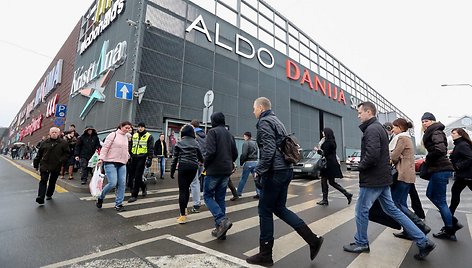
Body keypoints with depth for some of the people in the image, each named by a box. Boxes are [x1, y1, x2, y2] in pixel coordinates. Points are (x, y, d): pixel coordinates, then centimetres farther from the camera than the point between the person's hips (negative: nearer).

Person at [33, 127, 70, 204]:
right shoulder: (44, 142, 6)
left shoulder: (63, 143, 0)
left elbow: (67, 153, 2)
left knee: (52, 182, 12)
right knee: (43, 181, -5)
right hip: (45, 165, 1)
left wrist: (61, 160, -12)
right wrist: (36, 164, 12)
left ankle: (49, 195, 29)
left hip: (56, 166, -1)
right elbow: (39, 154, 12)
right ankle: (41, 197, -8)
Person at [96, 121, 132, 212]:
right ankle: (100, 198, 16)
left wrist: (128, 157, 15)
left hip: (122, 164, 6)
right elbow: (105, 147, -9)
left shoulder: (126, 137, 15)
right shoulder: (113, 135, -4)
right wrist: (101, 158, -17)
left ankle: (118, 204, 12)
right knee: (112, 183, -12)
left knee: (121, 184, 1)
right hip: (110, 163, -6)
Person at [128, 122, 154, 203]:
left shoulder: (149, 136, -2)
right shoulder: (134, 135, 14)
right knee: (131, 176, 9)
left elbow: (150, 149, -6)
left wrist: (149, 159, -13)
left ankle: (134, 195, 5)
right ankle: (143, 187, 32)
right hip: (134, 158, 6)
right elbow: (131, 146, 20)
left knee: (137, 177, -6)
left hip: (142, 158, -6)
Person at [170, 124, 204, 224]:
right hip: (193, 167, 3)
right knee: (187, 187, 20)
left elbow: (175, 158, 2)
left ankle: (183, 215, -1)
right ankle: (184, 209, 27)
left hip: (183, 166, -3)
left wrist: (172, 171, 8)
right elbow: (200, 156, 13)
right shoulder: (195, 143, 8)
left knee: (182, 190, 0)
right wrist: (202, 162, 35)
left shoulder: (179, 143, 4)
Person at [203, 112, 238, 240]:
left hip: (214, 170, -7)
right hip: (227, 171, 7)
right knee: (220, 198, 13)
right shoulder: (230, 134, 14)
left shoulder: (213, 132, -7)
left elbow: (211, 151, -19)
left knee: (208, 196, 6)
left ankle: (222, 220, -11)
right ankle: (220, 229, 17)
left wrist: (205, 164, -4)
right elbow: (235, 154, 12)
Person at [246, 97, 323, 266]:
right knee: (279, 208, 17)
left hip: (275, 172, -9)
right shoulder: (276, 121, 20)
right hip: (285, 170, 9)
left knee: (265, 211, 3)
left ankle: (265, 255, 17)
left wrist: (259, 172, -16)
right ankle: (313, 240, 16)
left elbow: (268, 150, -22)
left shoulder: (264, 122, -9)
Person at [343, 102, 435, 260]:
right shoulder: (379, 128, 15)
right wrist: (363, 165, 8)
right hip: (382, 178, 10)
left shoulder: (372, 129, -17)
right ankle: (423, 242, 22)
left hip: (373, 179, -10)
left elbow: (372, 155, -29)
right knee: (391, 210, 18)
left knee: (361, 211, 6)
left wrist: (360, 166, -12)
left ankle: (361, 243, 22)